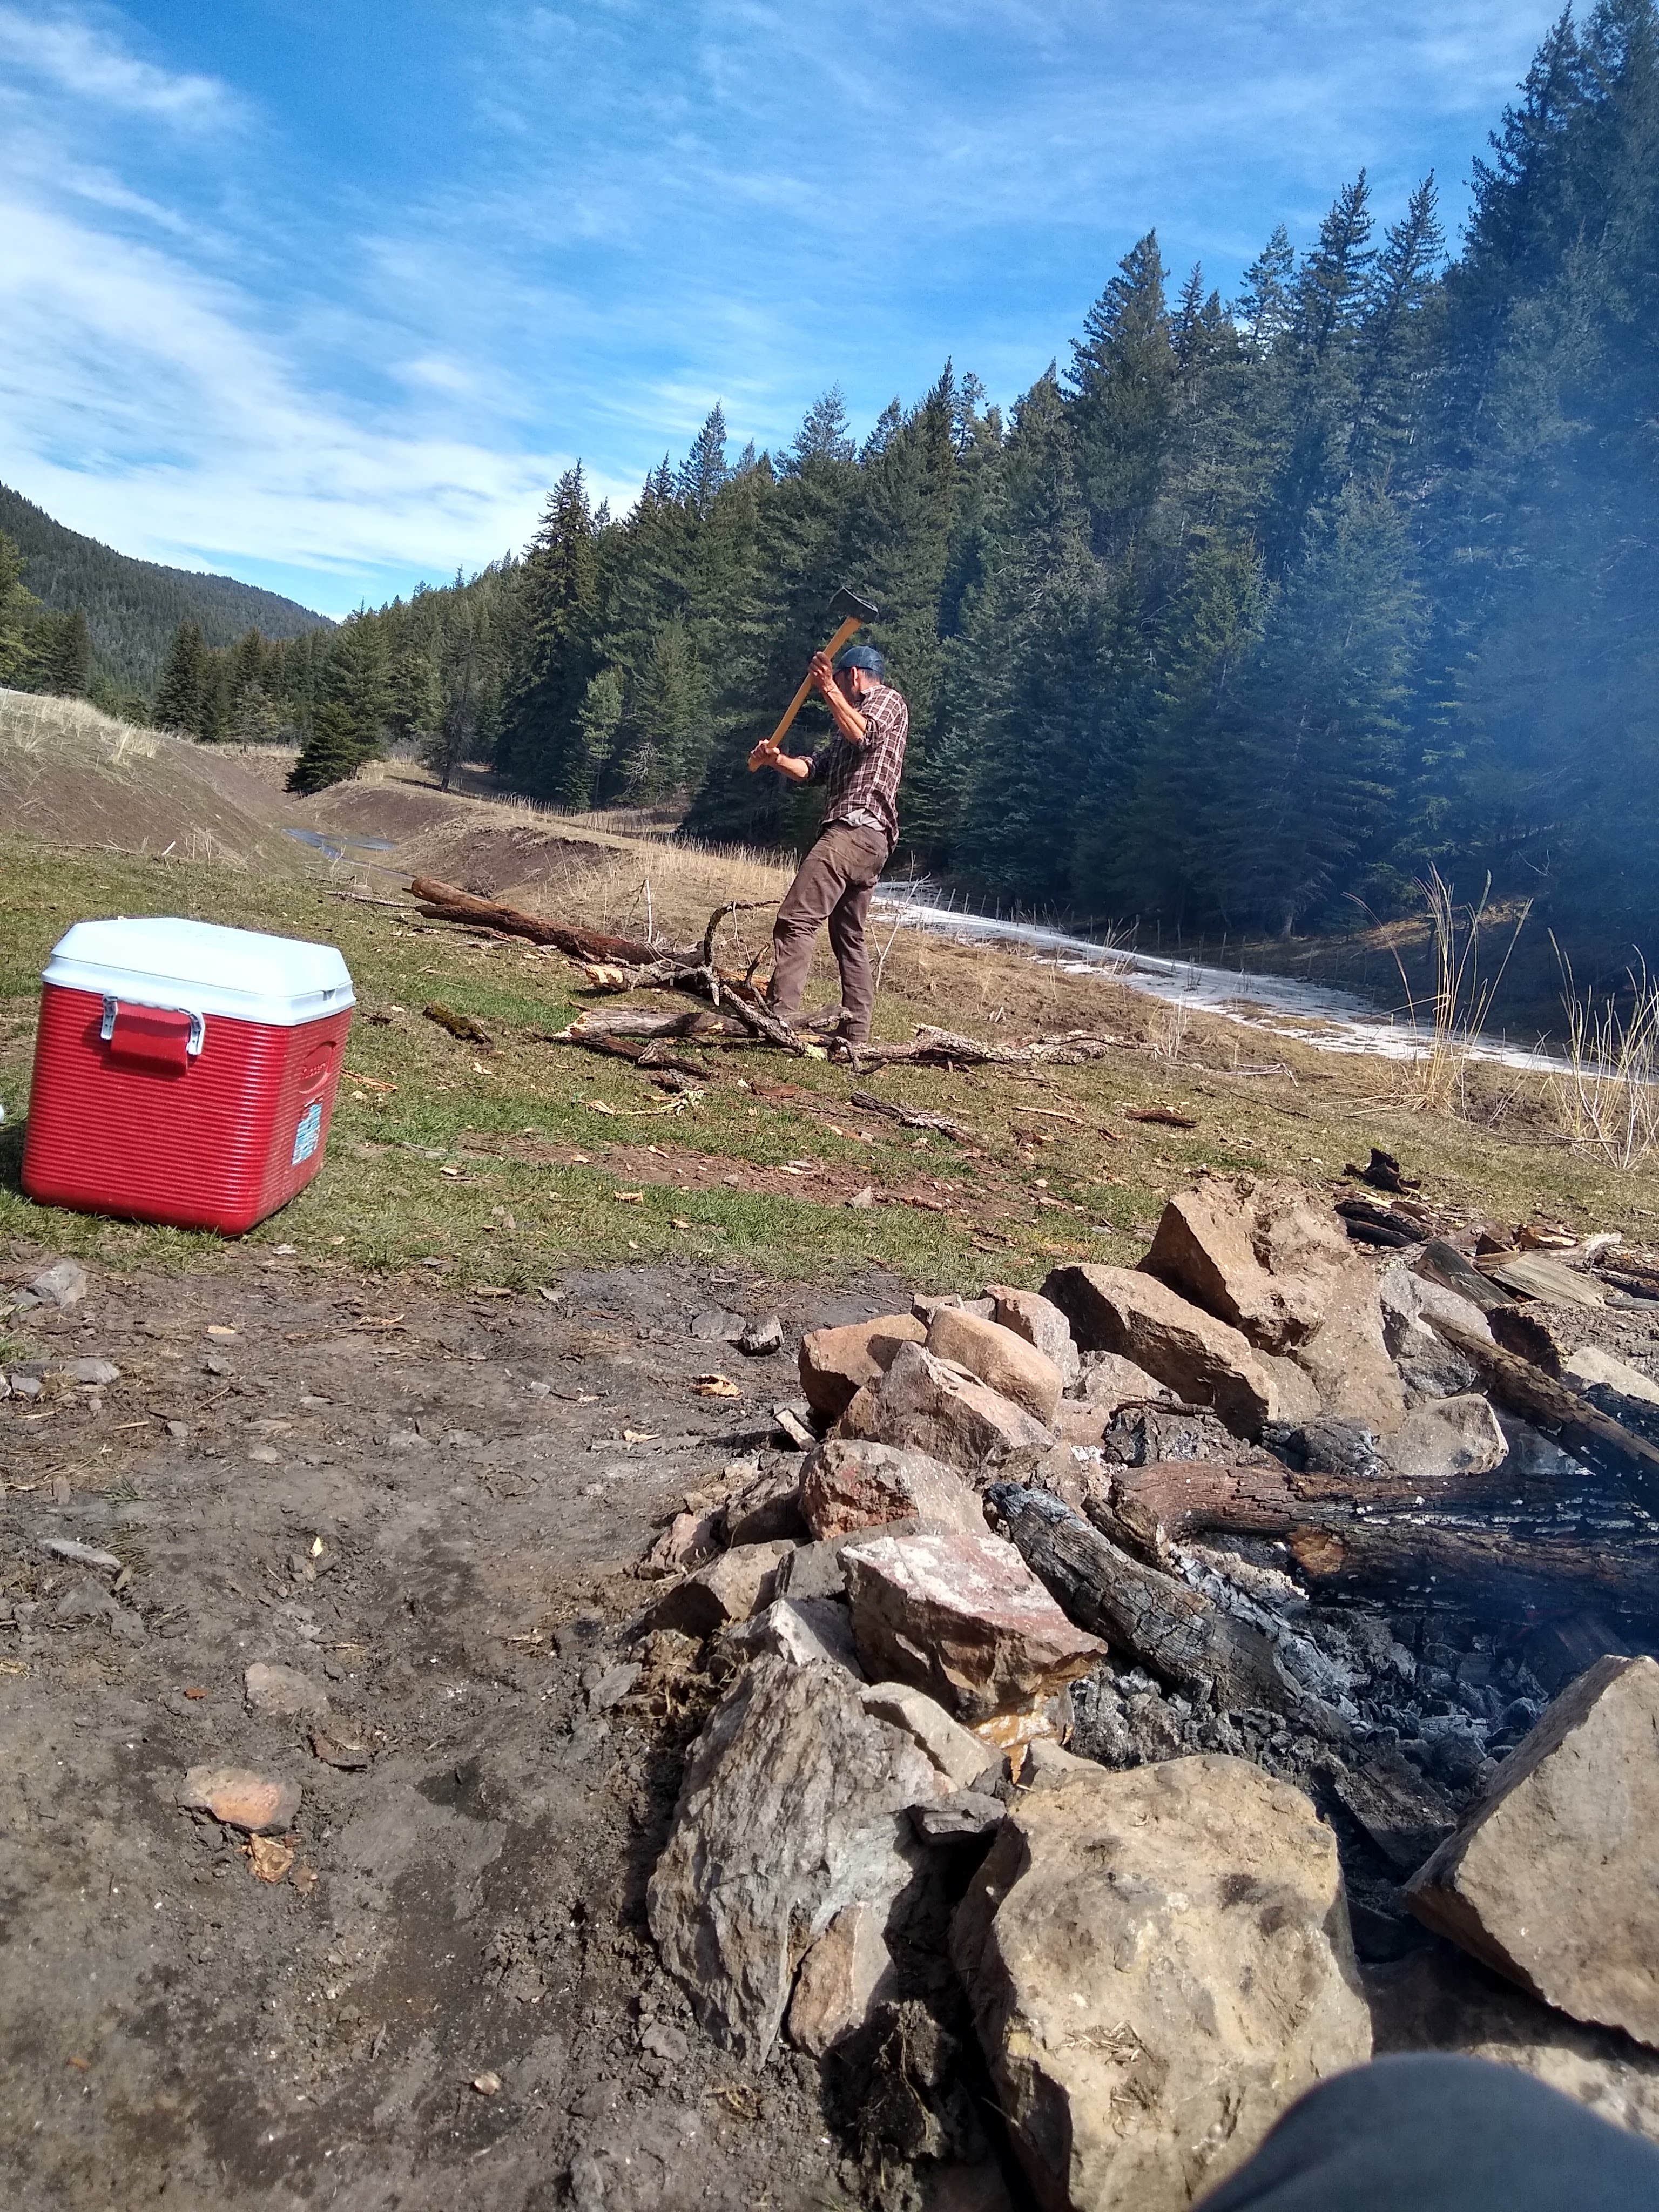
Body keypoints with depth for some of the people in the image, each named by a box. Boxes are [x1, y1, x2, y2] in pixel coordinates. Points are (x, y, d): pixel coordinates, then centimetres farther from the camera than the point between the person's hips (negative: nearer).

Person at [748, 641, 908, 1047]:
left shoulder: (887, 699, 5)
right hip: (865, 838, 11)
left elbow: (863, 735, -17)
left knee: (796, 919, -21)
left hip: (856, 828, -11)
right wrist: (778, 760, 5)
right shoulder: (848, 723, 32)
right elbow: (813, 768, 23)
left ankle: (779, 1017, -30)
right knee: (848, 936, 14)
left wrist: (828, 689, -17)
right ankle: (855, 1031, 16)